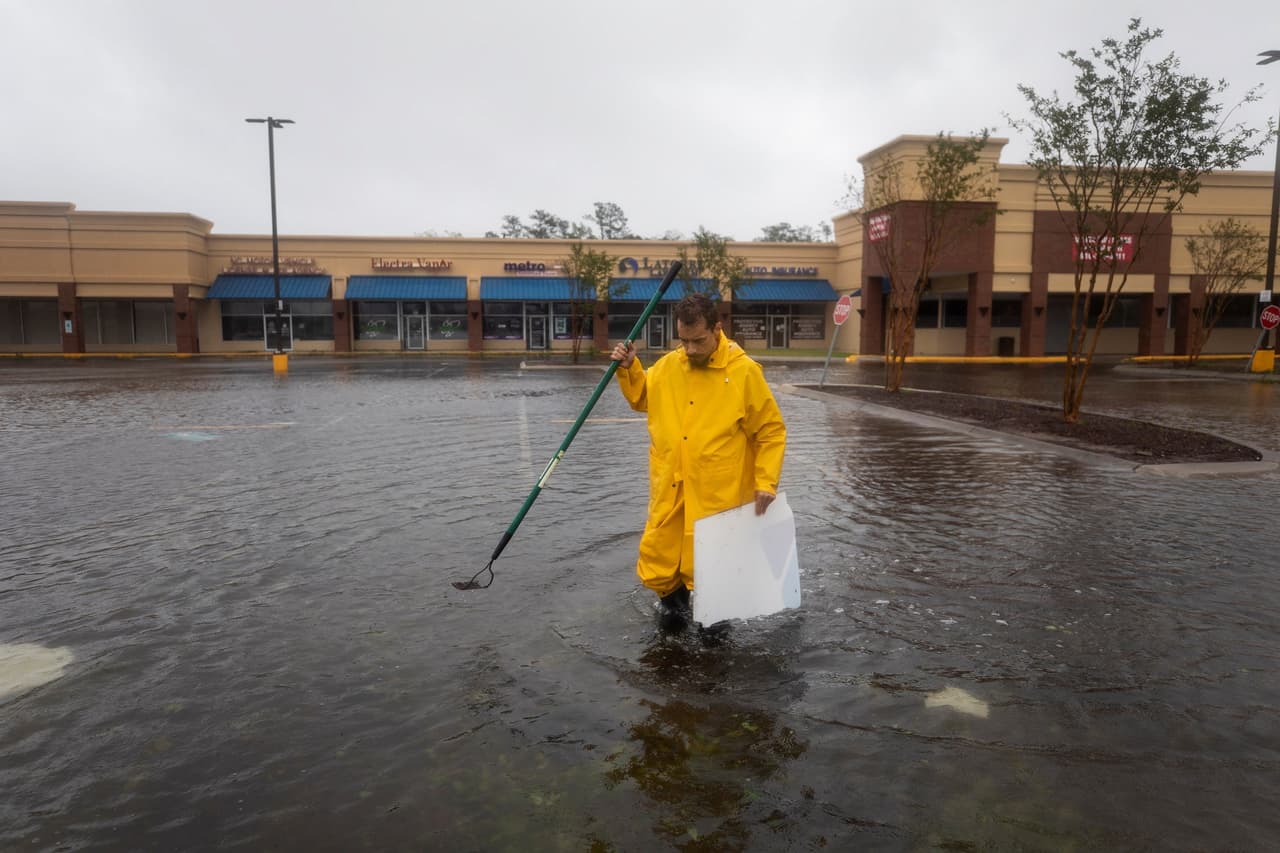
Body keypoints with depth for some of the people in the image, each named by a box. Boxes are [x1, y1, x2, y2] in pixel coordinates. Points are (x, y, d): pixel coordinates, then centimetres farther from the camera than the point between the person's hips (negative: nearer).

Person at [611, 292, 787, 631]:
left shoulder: (744, 372, -9)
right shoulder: (667, 366, 3)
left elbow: (772, 431, -2)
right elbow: (642, 397, 24)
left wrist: (766, 483, -8)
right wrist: (628, 368, 6)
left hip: (717, 496, -4)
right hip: (669, 493, 4)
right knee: (657, 566, 8)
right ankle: (673, 599, 40)